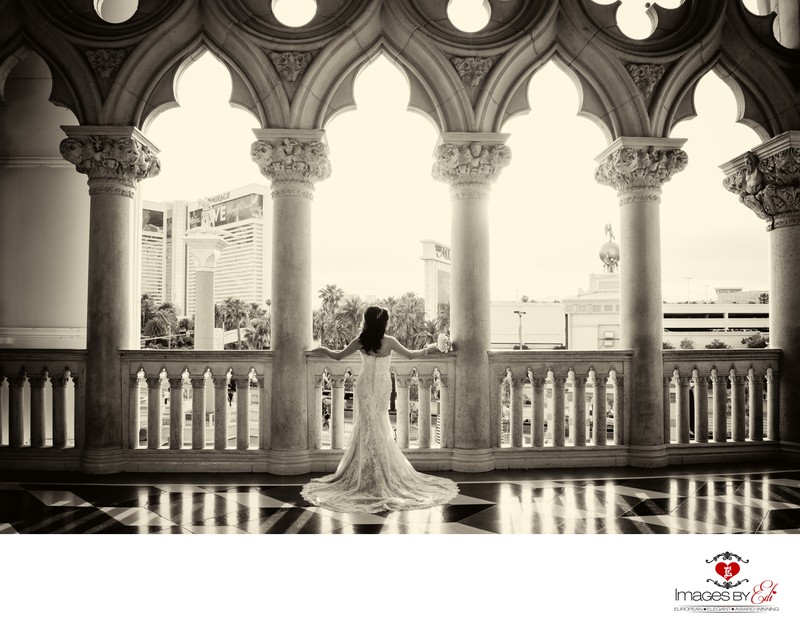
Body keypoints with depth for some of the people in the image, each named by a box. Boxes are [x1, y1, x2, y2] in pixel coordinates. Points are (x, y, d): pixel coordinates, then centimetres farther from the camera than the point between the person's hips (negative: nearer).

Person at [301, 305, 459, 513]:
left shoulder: (360, 342, -11)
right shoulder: (389, 341, -13)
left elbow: (338, 356, -4)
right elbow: (410, 355, -4)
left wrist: (321, 349, 14)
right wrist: (428, 349, 13)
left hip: (365, 387, 0)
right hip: (382, 387, 0)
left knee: (368, 428, 9)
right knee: (378, 429, 11)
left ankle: (372, 476, 14)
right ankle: (380, 475, 17)